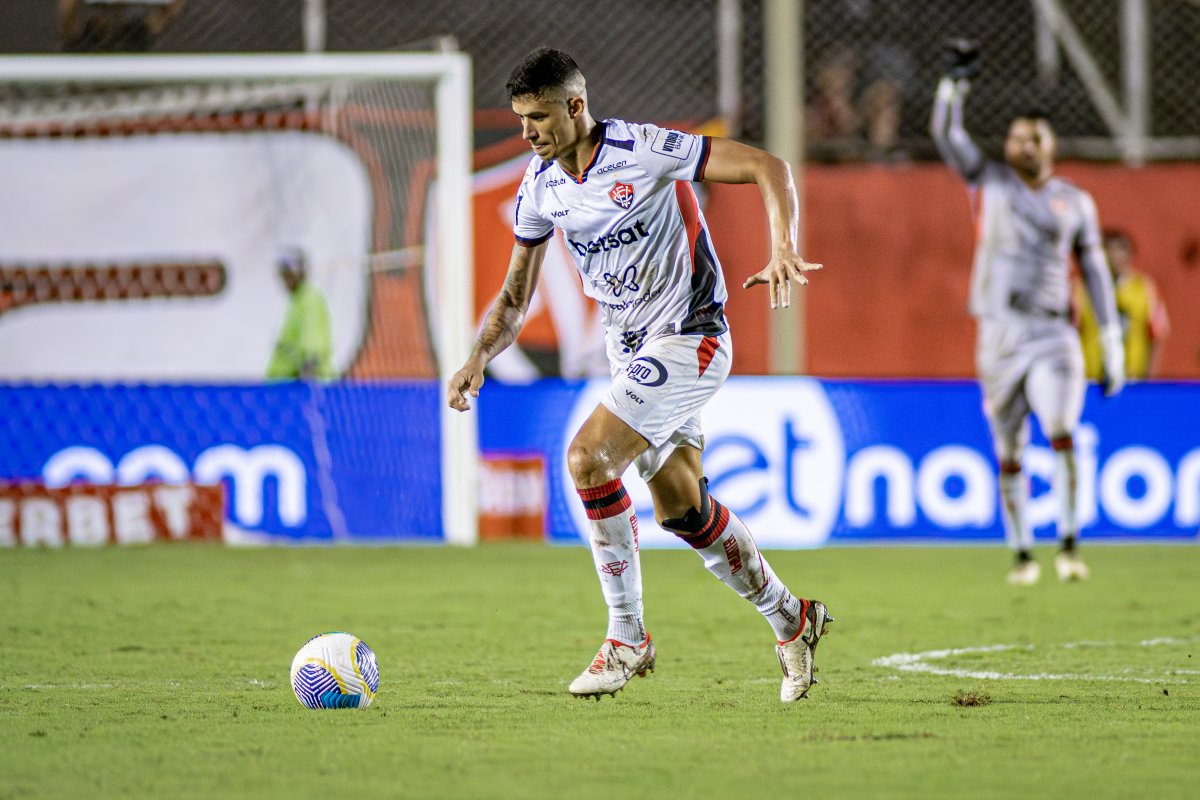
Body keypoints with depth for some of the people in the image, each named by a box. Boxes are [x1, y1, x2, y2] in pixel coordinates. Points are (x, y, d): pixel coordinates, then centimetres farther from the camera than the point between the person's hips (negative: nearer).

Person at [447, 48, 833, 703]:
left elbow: (767, 167, -18)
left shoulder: (643, 151, -19)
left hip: (689, 339, -8)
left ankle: (627, 640, -11)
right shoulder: (540, 185, 1)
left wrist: (783, 251, -33)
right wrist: (478, 357, -8)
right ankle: (791, 620, 31)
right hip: (629, 352, 8)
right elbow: (516, 293, 9)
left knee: (588, 458, -22)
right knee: (679, 507, 11)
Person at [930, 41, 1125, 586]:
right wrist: (955, 82, -21)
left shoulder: (1075, 202, 8)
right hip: (999, 335, 1)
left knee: (1061, 434, -19)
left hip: (1053, 335, 0)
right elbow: (945, 134, -6)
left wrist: (1112, 346, 8)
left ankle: (1069, 545, -17)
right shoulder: (989, 183, 6)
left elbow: (1095, 272, 11)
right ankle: (1021, 554, 15)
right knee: (1009, 453, 5)